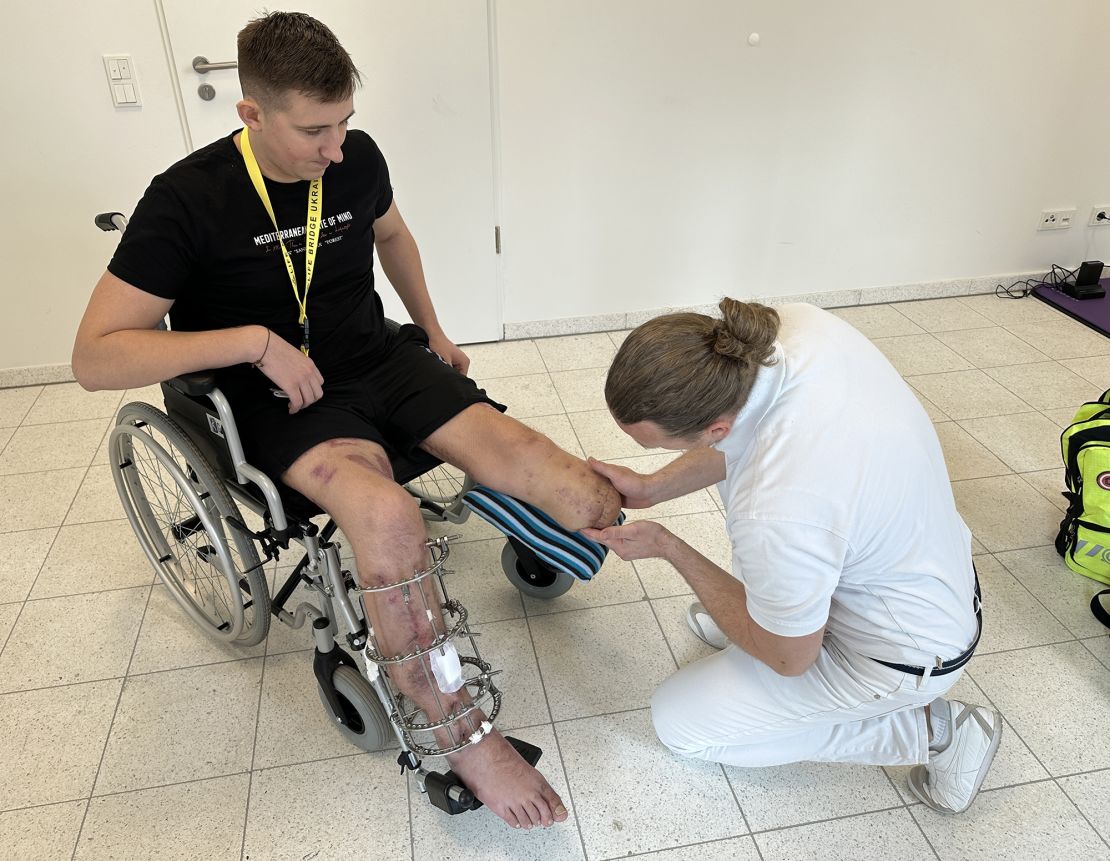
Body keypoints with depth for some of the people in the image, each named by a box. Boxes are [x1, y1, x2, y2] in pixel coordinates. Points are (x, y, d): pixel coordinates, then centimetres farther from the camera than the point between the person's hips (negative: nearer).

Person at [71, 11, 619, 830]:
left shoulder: (357, 157, -2)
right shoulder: (189, 199, -15)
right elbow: (95, 357, -16)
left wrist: (433, 332, 21)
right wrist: (257, 340, -24)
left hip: (381, 360, 5)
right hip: (282, 401, -4)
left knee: (522, 455, -22)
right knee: (388, 518, -36)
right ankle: (461, 734, -17)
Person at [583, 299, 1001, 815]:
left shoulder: (776, 514, -41)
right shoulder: (800, 324, -21)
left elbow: (789, 660, -19)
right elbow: (741, 438, 2)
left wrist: (667, 548, -15)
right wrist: (652, 488, -4)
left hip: (904, 652, -7)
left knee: (679, 723, 6)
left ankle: (928, 731, 7)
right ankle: (755, 609, 21)